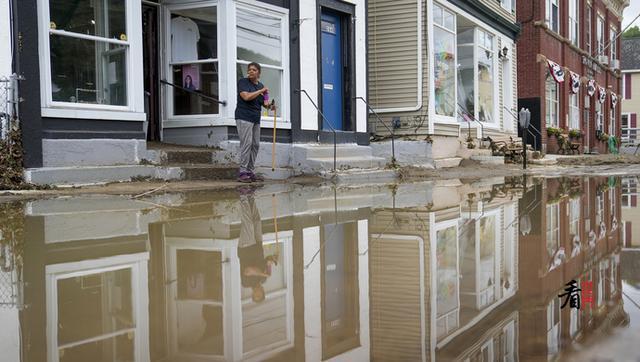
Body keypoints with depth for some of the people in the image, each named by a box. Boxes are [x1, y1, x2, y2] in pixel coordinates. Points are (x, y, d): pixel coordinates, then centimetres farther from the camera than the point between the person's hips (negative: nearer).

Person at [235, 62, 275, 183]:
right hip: (244, 117, -7)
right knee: (246, 143, -12)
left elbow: (264, 102, 19)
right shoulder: (243, 82, -4)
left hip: (256, 119, 7)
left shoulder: (260, 85, 15)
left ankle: (251, 172, 12)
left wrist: (270, 105, -2)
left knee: (255, 145, 6)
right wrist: (261, 91, -12)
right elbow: (246, 97, -19)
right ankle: (242, 173, -10)